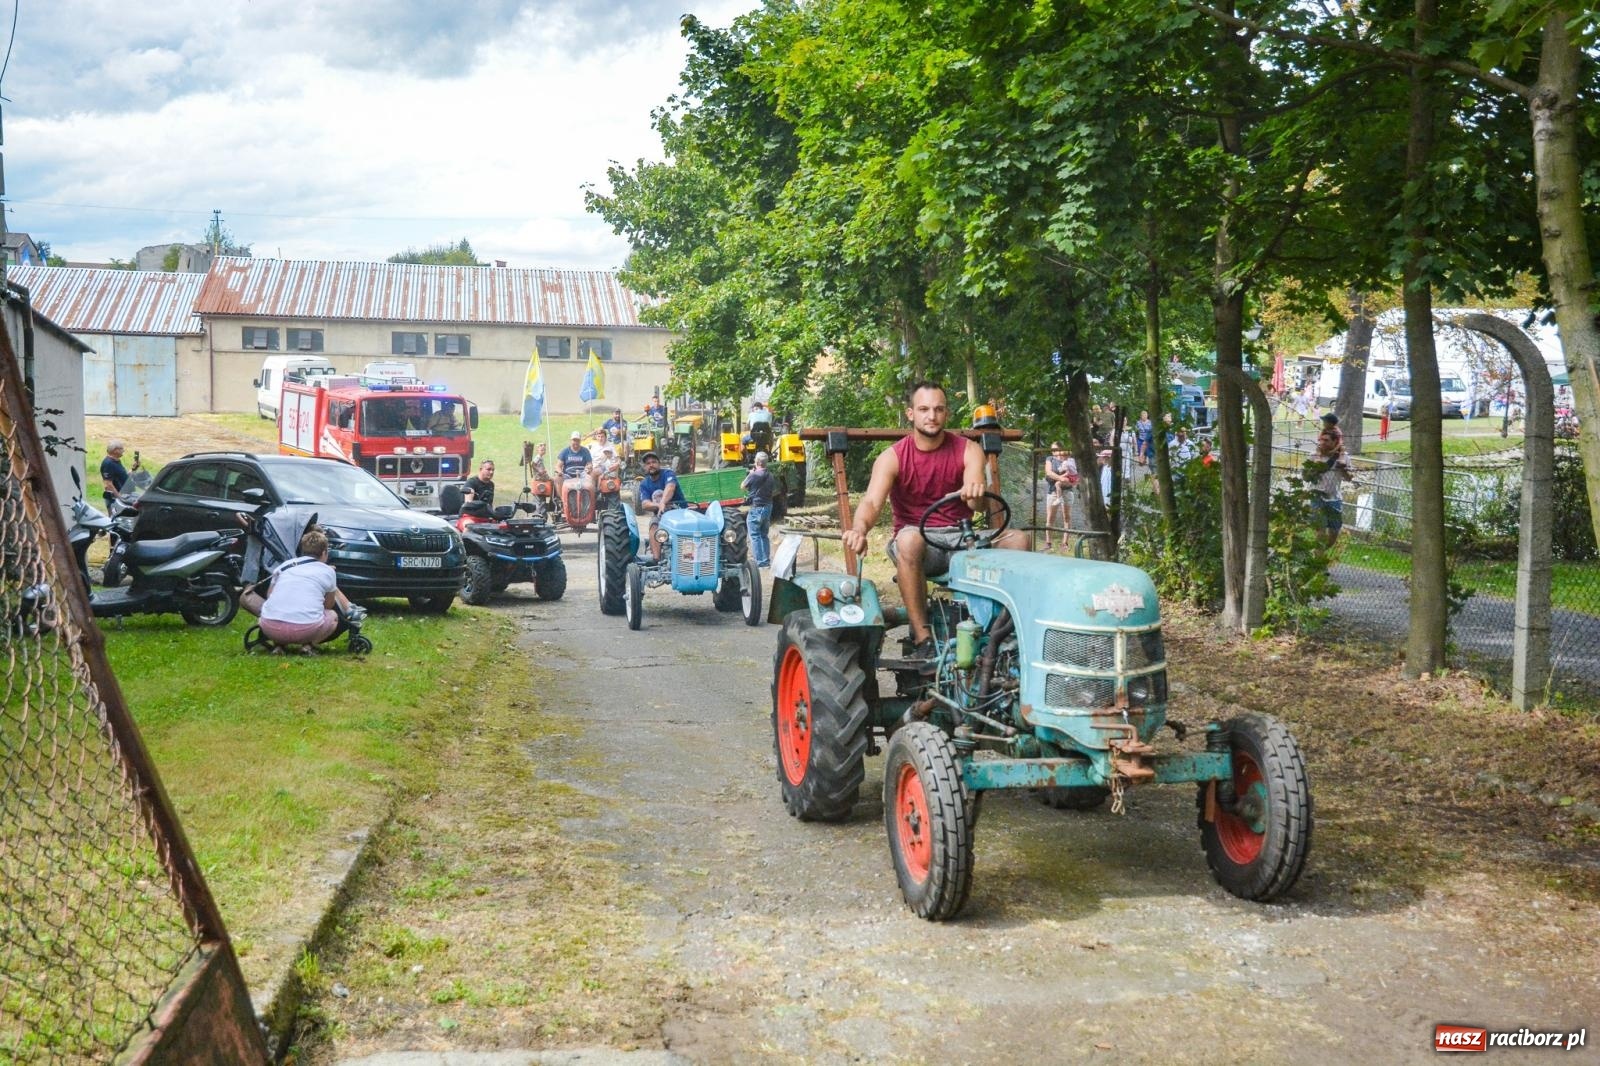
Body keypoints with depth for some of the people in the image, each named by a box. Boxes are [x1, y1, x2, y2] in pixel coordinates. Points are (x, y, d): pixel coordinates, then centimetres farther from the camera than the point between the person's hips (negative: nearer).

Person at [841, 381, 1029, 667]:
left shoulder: (968, 450, -1)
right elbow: (872, 501, -22)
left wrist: (977, 490, -46)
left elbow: (977, 501, -19)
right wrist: (859, 529, -46)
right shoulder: (892, 458, -6)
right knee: (909, 539, -38)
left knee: (1017, 539, -22)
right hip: (916, 546, -2)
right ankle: (922, 639, -34)